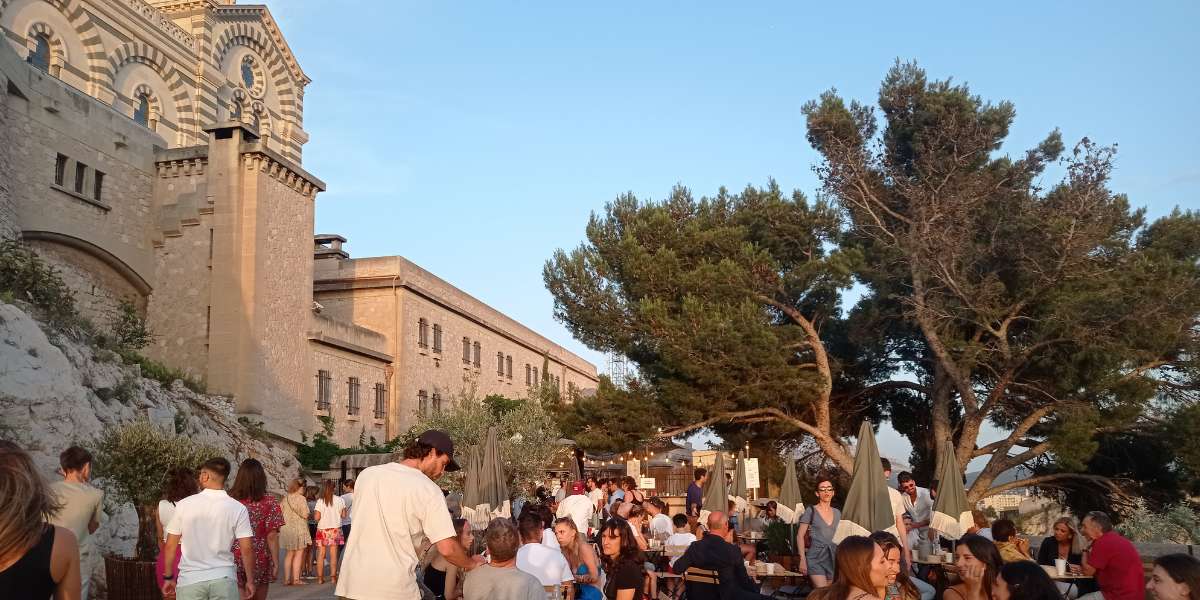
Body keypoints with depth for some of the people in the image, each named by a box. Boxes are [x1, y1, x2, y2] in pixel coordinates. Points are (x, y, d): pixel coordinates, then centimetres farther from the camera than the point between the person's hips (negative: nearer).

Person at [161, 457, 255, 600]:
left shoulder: (184, 504, -2)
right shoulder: (237, 508, -5)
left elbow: (170, 546, 2)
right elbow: (247, 548, -6)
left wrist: (168, 577, 14)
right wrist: (250, 580, 5)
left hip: (190, 579, 0)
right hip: (223, 579, 0)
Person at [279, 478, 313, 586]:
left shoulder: (285, 499, 8)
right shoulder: (301, 498, -10)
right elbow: (305, 515, -12)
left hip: (286, 529, 6)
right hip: (298, 529, -6)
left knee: (289, 554, 14)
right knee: (298, 554, 1)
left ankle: (287, 579, 13)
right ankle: (296, 579, -1)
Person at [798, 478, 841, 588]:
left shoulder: (837, 513, 12)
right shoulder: (811, 511, -2)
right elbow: (800, 536, -4)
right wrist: (802, 559, -12)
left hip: (833, 557, 5)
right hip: (816, 558, -5)